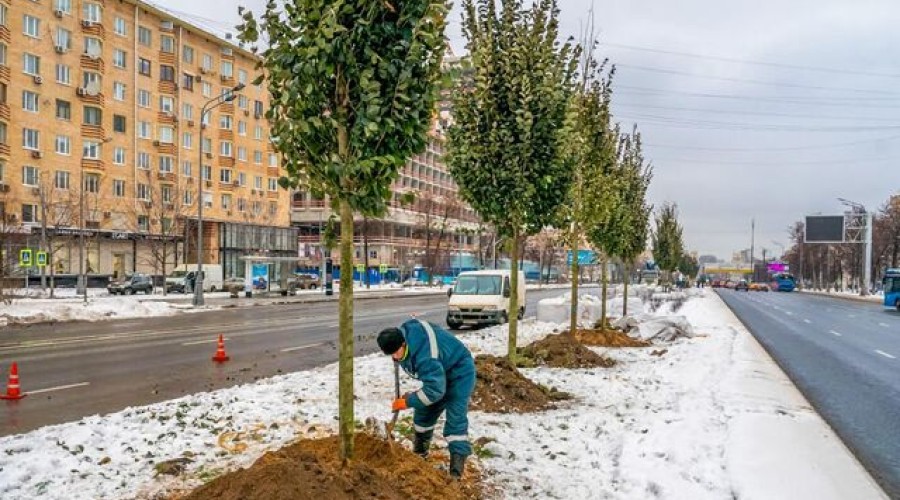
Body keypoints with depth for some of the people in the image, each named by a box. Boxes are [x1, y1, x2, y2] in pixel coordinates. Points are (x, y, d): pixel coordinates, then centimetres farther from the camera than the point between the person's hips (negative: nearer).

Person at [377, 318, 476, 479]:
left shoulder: (425, 356, -42)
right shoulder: (403, 332, -16)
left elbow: (435, 390, -40)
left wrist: (408, 401, -30)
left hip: (459, 372, -9)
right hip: (439, 370, 9)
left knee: (456, 419, -17)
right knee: (424, 411, 15)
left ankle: (457, 468, -17)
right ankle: (419, 451, 33)